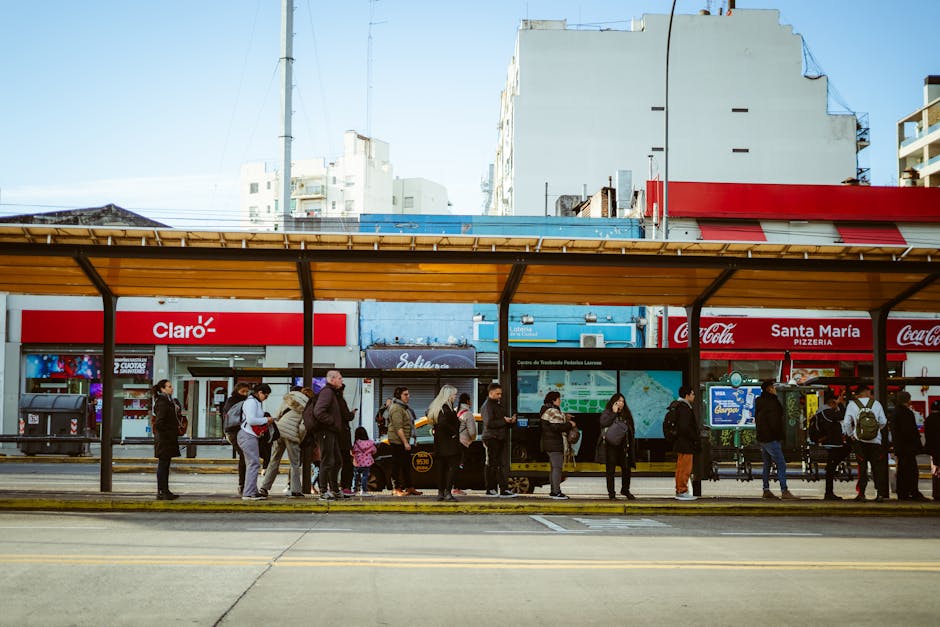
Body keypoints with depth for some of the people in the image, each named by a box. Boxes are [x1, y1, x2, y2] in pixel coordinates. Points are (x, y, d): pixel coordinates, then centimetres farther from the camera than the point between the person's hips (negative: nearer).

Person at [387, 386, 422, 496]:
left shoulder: (404, 407, 17)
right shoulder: (396, 408, -16)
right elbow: (398, 427, -23)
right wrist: (405, 442, -24)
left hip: (404, 441, 10)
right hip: (397, 441, -10)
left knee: (406, 464, 13)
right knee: (397, 465, -5)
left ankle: (409, 488, 19)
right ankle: (397, 489, -2)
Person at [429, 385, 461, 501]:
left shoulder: (436, 406, 12)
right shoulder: (446, 408, -17)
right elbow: (443, 422, -30)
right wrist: (452, 433, -18)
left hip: (439, 443, 9)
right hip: (449, 444, -9)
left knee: (441, 468, 11)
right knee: (452, 467, -6)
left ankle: (440, 492, 14)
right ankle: (448, 493, -10)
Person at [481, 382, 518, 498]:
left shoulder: (498, 405, 23)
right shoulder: (487, 406, -7)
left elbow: (504, 424, 28)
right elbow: (489, 423, -20)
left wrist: (511, 421, 7)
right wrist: (504, 421, -18)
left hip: (501, 439, 9)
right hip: (491, 439, -9)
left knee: (503, 465, 4)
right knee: (492, 465, -2)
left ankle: (504, 489, 4)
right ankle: (491, 489, 4)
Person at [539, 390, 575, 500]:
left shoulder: (545, 410, 16)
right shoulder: (554, 411, -17)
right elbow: (557, 427, -25)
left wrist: (564, 418, 16)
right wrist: (569, 424, -13)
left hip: (549, 443, 11)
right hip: (555, 444, -11)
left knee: (554, 467, 15)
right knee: (557, 467, -10)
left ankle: (554, 491, 19)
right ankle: (556, 492, -11)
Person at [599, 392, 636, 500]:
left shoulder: (626, 414, 14)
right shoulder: (607, 413, 1)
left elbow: (631, 429, 15)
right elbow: (603, 422, -19)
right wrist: (614, 412, -15)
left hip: (623, 446, 4)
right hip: (611, 446, -4)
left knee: (626, 468, 4)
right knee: (611, 469, 1)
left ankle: (625, 490, 22)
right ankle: (611, 493, 8)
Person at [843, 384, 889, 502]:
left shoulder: (852, 405, 1)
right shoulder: (876, 404, 3)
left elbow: (846, 423, -1)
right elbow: (883, 422, 7)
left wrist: (851, 434, 13)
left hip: (859, 440, 0)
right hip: (875, 440, 0)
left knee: (862, 467, 5)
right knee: (877, 467, 5)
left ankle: (861, 493, 2)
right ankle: (880, 493, 0)